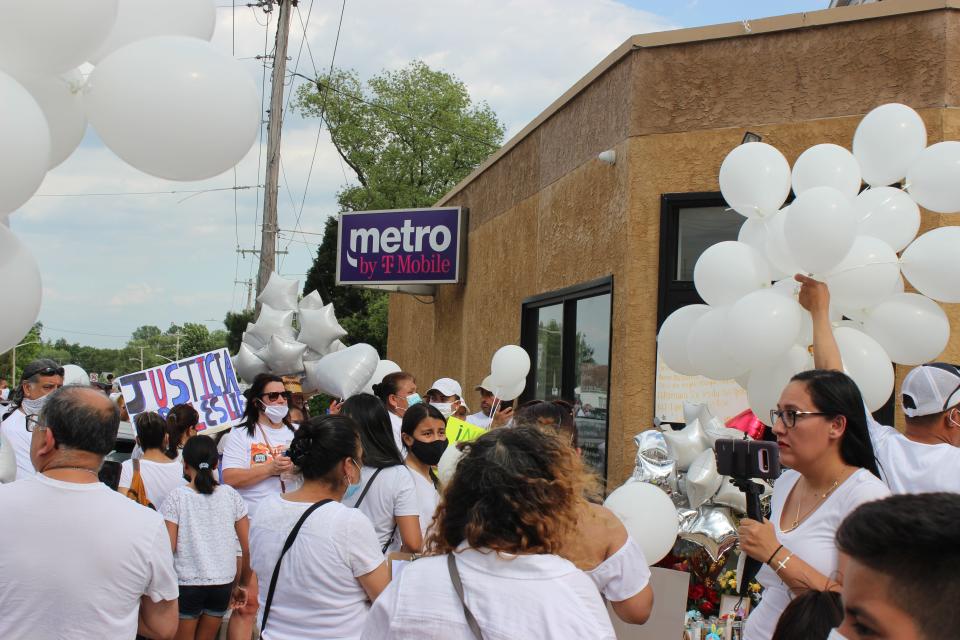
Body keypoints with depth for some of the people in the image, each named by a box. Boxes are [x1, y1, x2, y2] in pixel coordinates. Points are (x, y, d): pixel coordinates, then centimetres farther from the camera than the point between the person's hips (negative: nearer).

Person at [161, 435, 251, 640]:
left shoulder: (177, 497, -7)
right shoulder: (230, 495, 2)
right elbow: (248, 546, 2)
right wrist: (242, 584, 13)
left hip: (186, 583, -3)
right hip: (223, 583, 3)